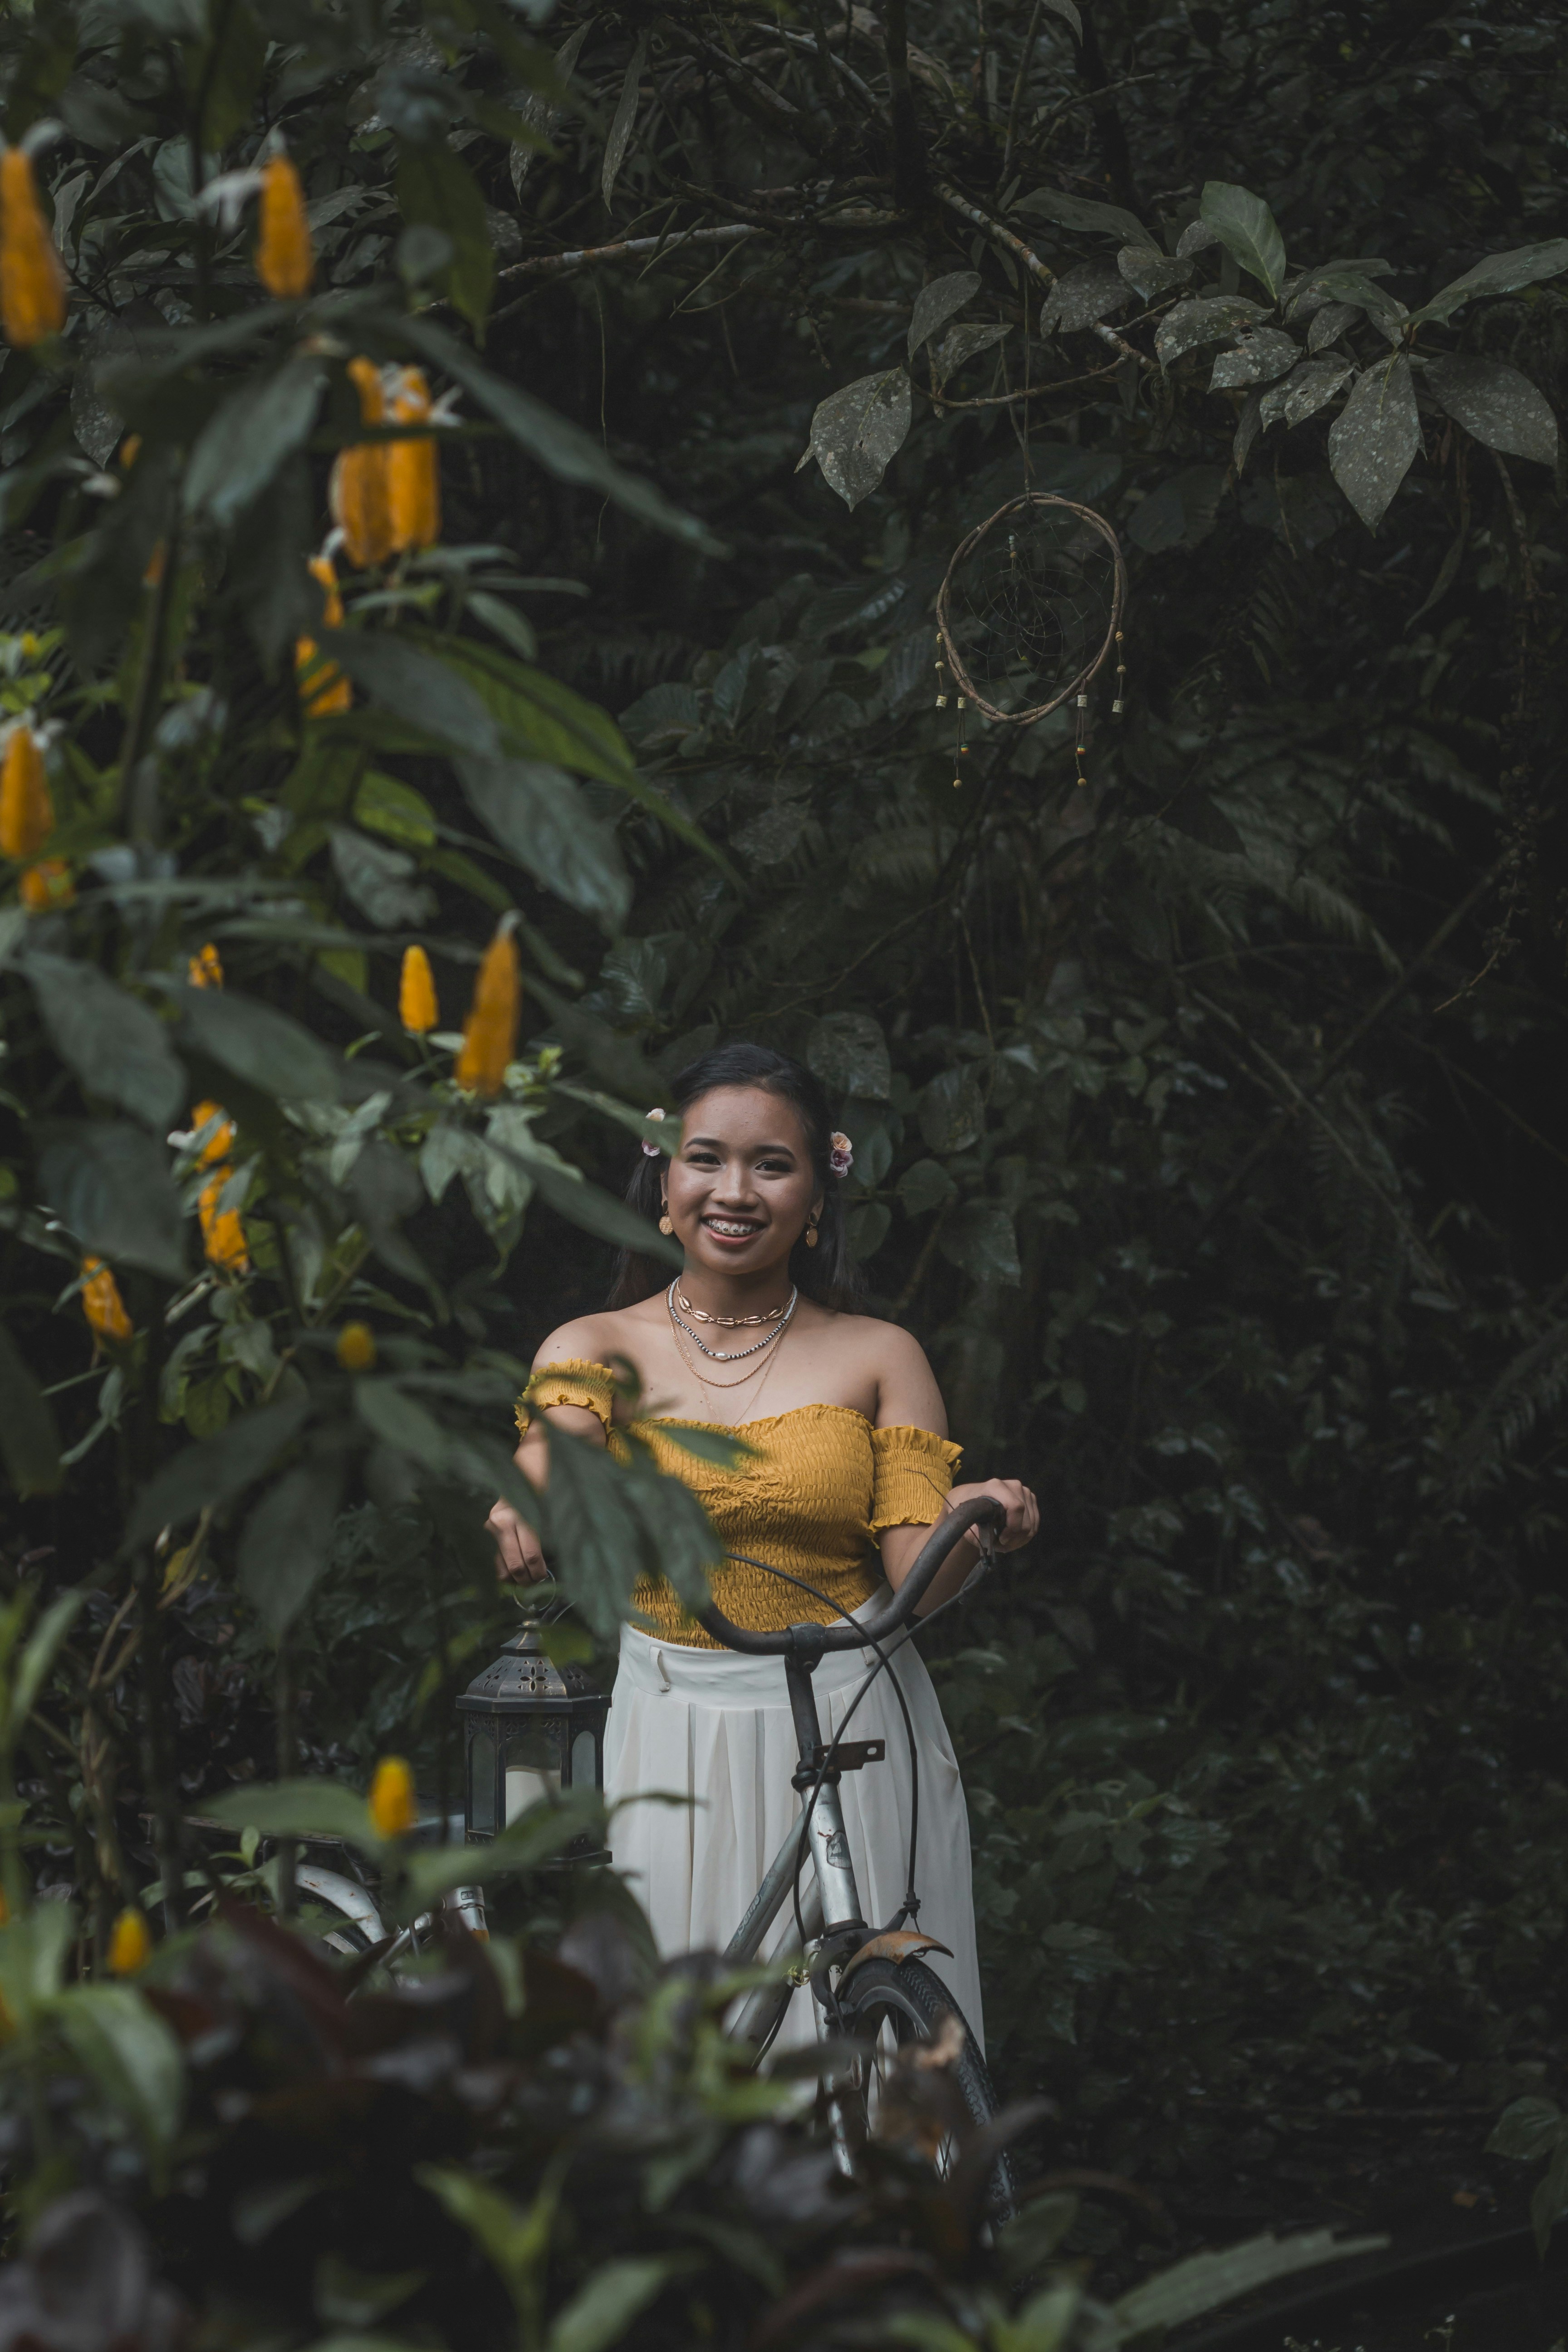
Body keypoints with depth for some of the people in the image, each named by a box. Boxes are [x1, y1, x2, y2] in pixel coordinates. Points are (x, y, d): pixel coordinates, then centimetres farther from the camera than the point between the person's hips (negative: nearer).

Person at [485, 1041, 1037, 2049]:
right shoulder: (598, 1351, 5)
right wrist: (527, 1509, -38)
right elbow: (550, 1475, -15)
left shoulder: (879, 1358, 5)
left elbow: (920, 1578, -3)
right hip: (673, 1737, 0)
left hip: (851, 1738, 0)